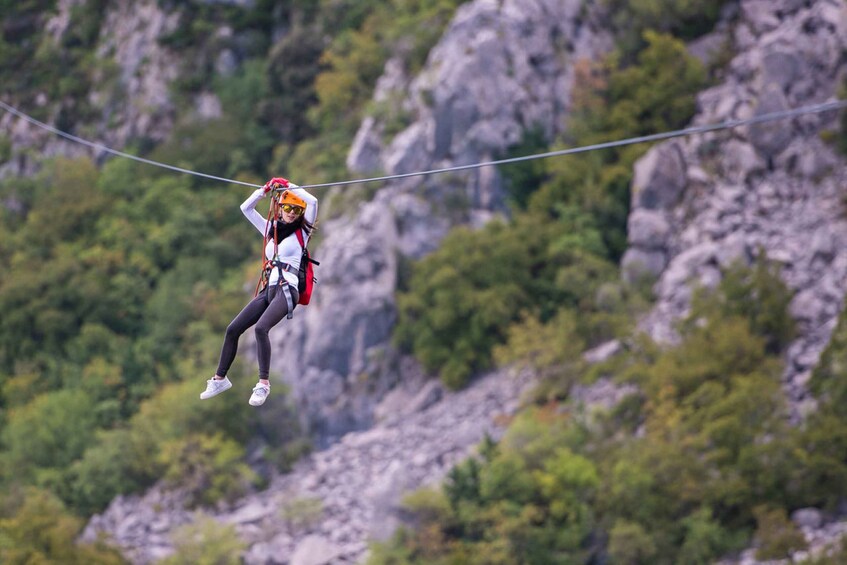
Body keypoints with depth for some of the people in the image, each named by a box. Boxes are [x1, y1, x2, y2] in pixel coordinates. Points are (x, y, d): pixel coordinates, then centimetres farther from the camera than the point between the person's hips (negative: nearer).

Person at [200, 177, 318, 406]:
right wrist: (267, 189, 16)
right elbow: (246, 208, 25)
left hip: (287, 290, -6)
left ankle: (263, 384, -30)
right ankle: (220, 379, 15)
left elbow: (312, 202, -8)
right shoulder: (271, 230, 20)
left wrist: (288, 186, 0)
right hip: (268, 290, 6)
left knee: (261, 327, -30)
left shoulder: (302, 232, 6)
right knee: (232, 329, 1)